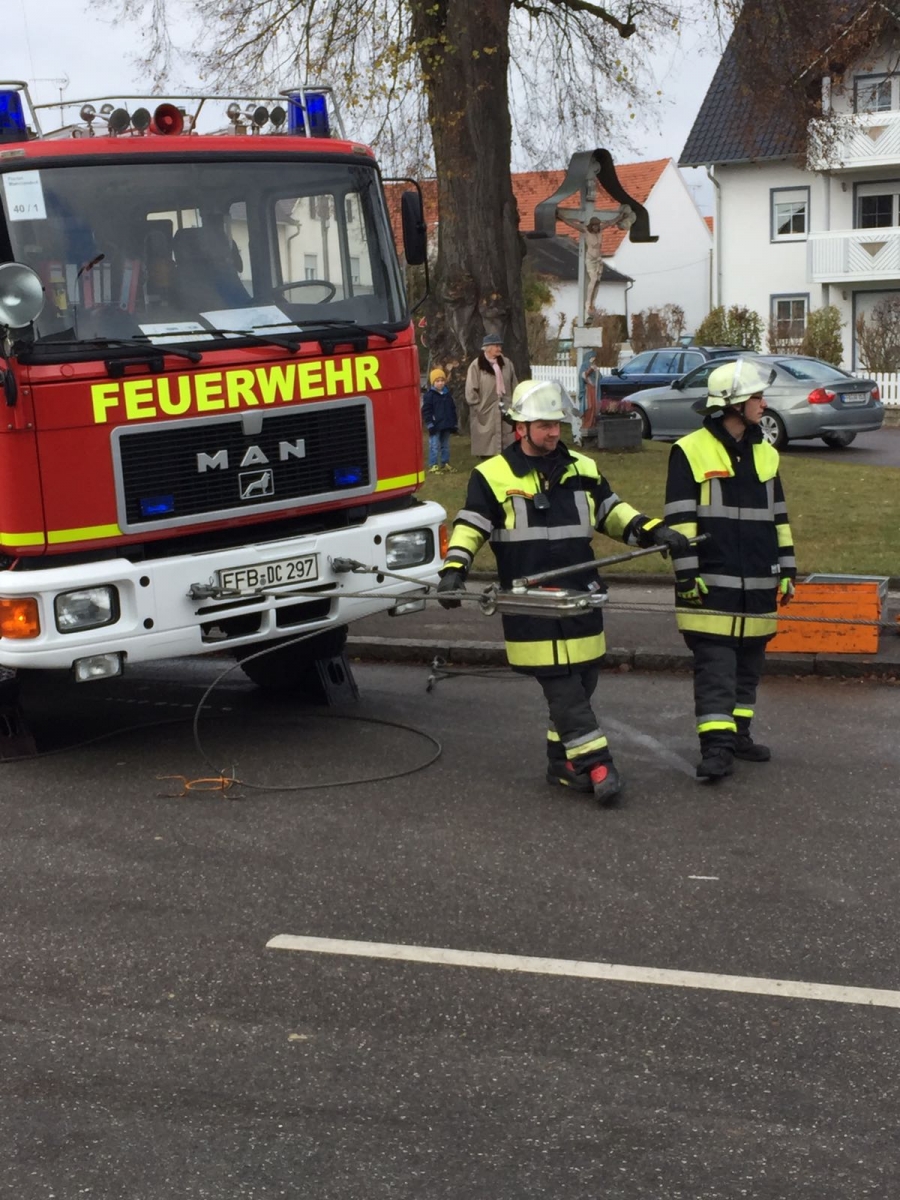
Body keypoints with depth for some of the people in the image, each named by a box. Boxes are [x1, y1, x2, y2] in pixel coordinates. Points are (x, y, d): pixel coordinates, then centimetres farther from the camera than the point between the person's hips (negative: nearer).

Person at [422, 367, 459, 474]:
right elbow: (426, 411, -11)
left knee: (445, 446, 13)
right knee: (434, 446, -4)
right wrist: (430, 424, -15)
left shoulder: (447, 394, 10)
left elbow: (453, 409, 16)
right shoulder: (429, 395, -8)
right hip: (435, 426, -6)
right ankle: (433, 465, 0)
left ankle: (445, 463, 23)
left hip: (446, 425, 6)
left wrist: (453, 423, 13)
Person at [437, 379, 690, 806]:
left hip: (581, 599, 5)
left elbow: (612, 512, 17)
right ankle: (596, 765, -6)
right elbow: (470, 527, -5)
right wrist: (453, 570, -19)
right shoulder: (492, 476, -2)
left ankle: (563, 762, 22)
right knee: (563, 688, -8)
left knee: (580, 682, 8)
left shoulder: (583, 470, 12)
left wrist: (653, 531, 3)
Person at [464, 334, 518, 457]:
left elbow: (514, 387, 12)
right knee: (487, 447, 0)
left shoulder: (507, 364, 8)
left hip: (506, 413, 4)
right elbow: (471, 392, -7)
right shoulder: (476, 365, -6)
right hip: (486, 415, -4)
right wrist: (479, 409, -9)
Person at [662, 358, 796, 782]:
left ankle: (738, 732, 24)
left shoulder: (766, 454, 13)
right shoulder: (690, 451, -6)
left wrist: (787, 569, 16)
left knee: (748, 663, 12)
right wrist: (686, 574, -12)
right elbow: (679, 518, -8)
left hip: (758, 583, 6)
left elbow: (778, 516, 19)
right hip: (711, 583, -6)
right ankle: (716, 746, -7)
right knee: (715, 665, -7)